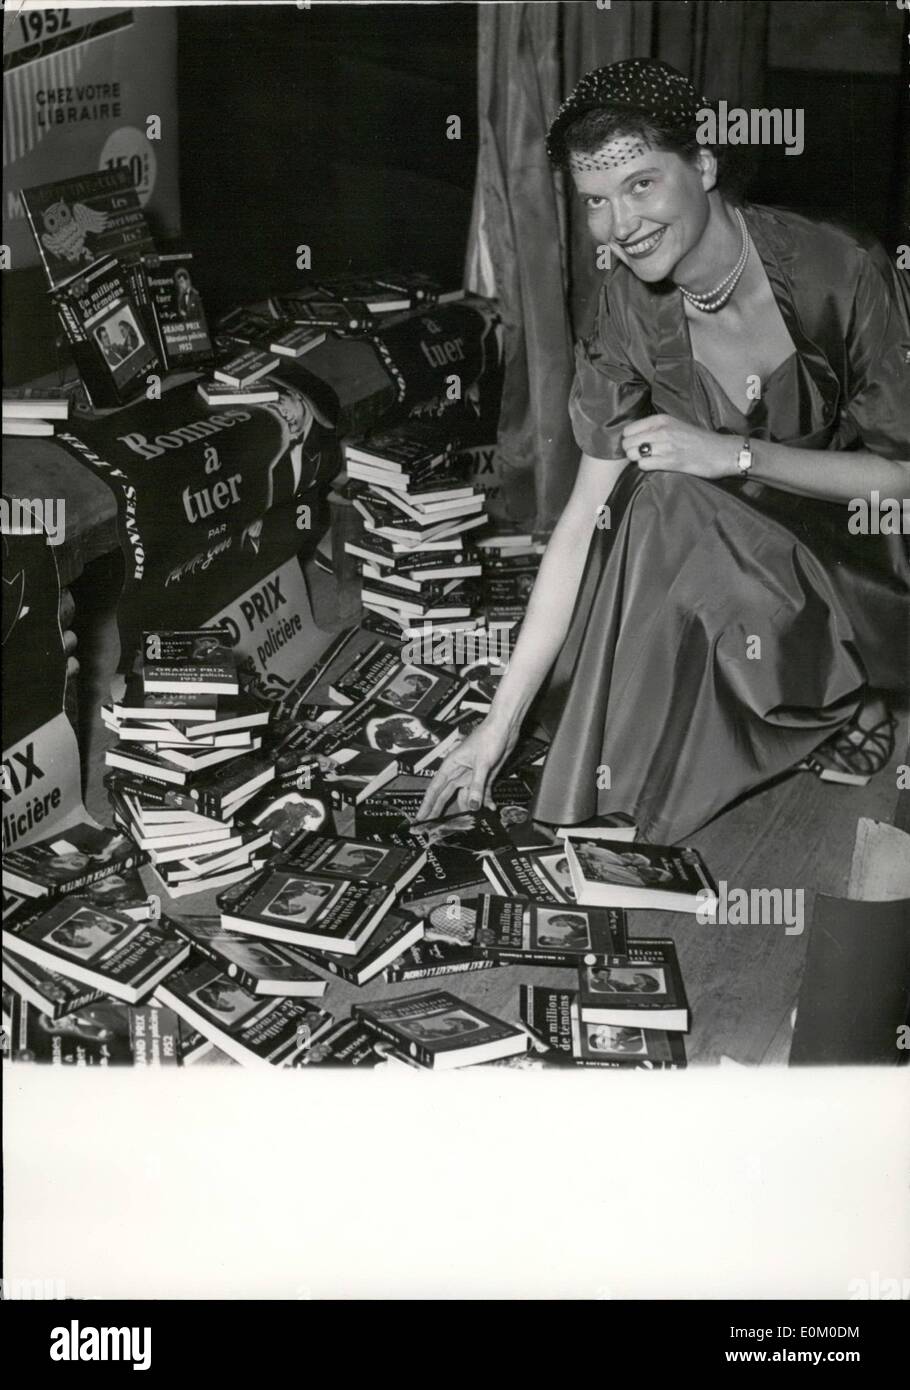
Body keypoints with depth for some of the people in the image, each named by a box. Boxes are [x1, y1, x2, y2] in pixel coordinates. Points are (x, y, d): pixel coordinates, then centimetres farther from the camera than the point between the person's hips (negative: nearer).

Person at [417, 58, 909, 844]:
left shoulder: (839, 276, -23)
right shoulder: (632, 309, -10)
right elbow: (588, 518, -12)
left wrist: (736, 455, -29)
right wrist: (504, 720, -15)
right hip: (749, 566, 5)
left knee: (666, 507, -28)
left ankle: (843, 712, -8)